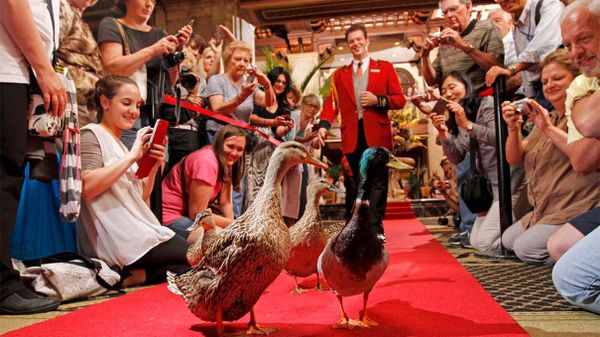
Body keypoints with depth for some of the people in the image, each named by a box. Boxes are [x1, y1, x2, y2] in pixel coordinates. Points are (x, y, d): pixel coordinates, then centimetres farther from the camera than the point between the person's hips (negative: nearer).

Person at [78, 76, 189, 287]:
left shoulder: (120, 145, 22)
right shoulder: (92, 134, -3)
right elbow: (87, 186, -21)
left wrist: (154, 166, 0)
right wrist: (132, 156, -19)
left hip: (139, 234, 8)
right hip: (121, 243, -8)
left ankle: (135, 275, -5)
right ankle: (138, 275, -7)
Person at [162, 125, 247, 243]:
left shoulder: (224, 161, 2)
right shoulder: (207, 161, -25)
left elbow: (225, 202, -1)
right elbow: (197, 214, -21)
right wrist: (233, 224, -14)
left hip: (190, 214, 9)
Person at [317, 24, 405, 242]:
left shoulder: (385, 68, 11)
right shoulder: (339, 75, 16)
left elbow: (399, 100, 6)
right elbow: (331, 102, 5)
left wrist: (378, 100, -11)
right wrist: (324, 125, -12)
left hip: (377, 135, -1)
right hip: (351, 136, 2)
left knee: (377, 183, 0)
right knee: (353, 185, 5)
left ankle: (375, 229, 6)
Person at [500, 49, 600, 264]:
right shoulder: (546, 117, 16)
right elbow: (514, 158, 8)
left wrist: (549, 129, -23)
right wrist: (513, 129, -10)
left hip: (577, 209, -9)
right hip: (547, 210, 9)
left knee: (526, 248, -19)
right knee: (508, 240, 12)